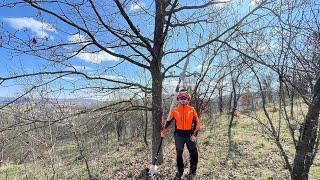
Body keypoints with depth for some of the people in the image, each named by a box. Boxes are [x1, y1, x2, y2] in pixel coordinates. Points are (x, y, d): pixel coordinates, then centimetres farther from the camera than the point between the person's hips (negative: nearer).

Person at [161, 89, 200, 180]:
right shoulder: (174, 110, 0)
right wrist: (164, 130, 1)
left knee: (193, 154, 4)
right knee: (179, 155, 13)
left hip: (190, 134, 0)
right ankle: (180, 172, 32)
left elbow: (197, 123, 0)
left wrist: (194, 134, -8)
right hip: (179, 135, 1)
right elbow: (168, 121, 7)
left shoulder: (192, 110, -1)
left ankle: (192, 172, 25)